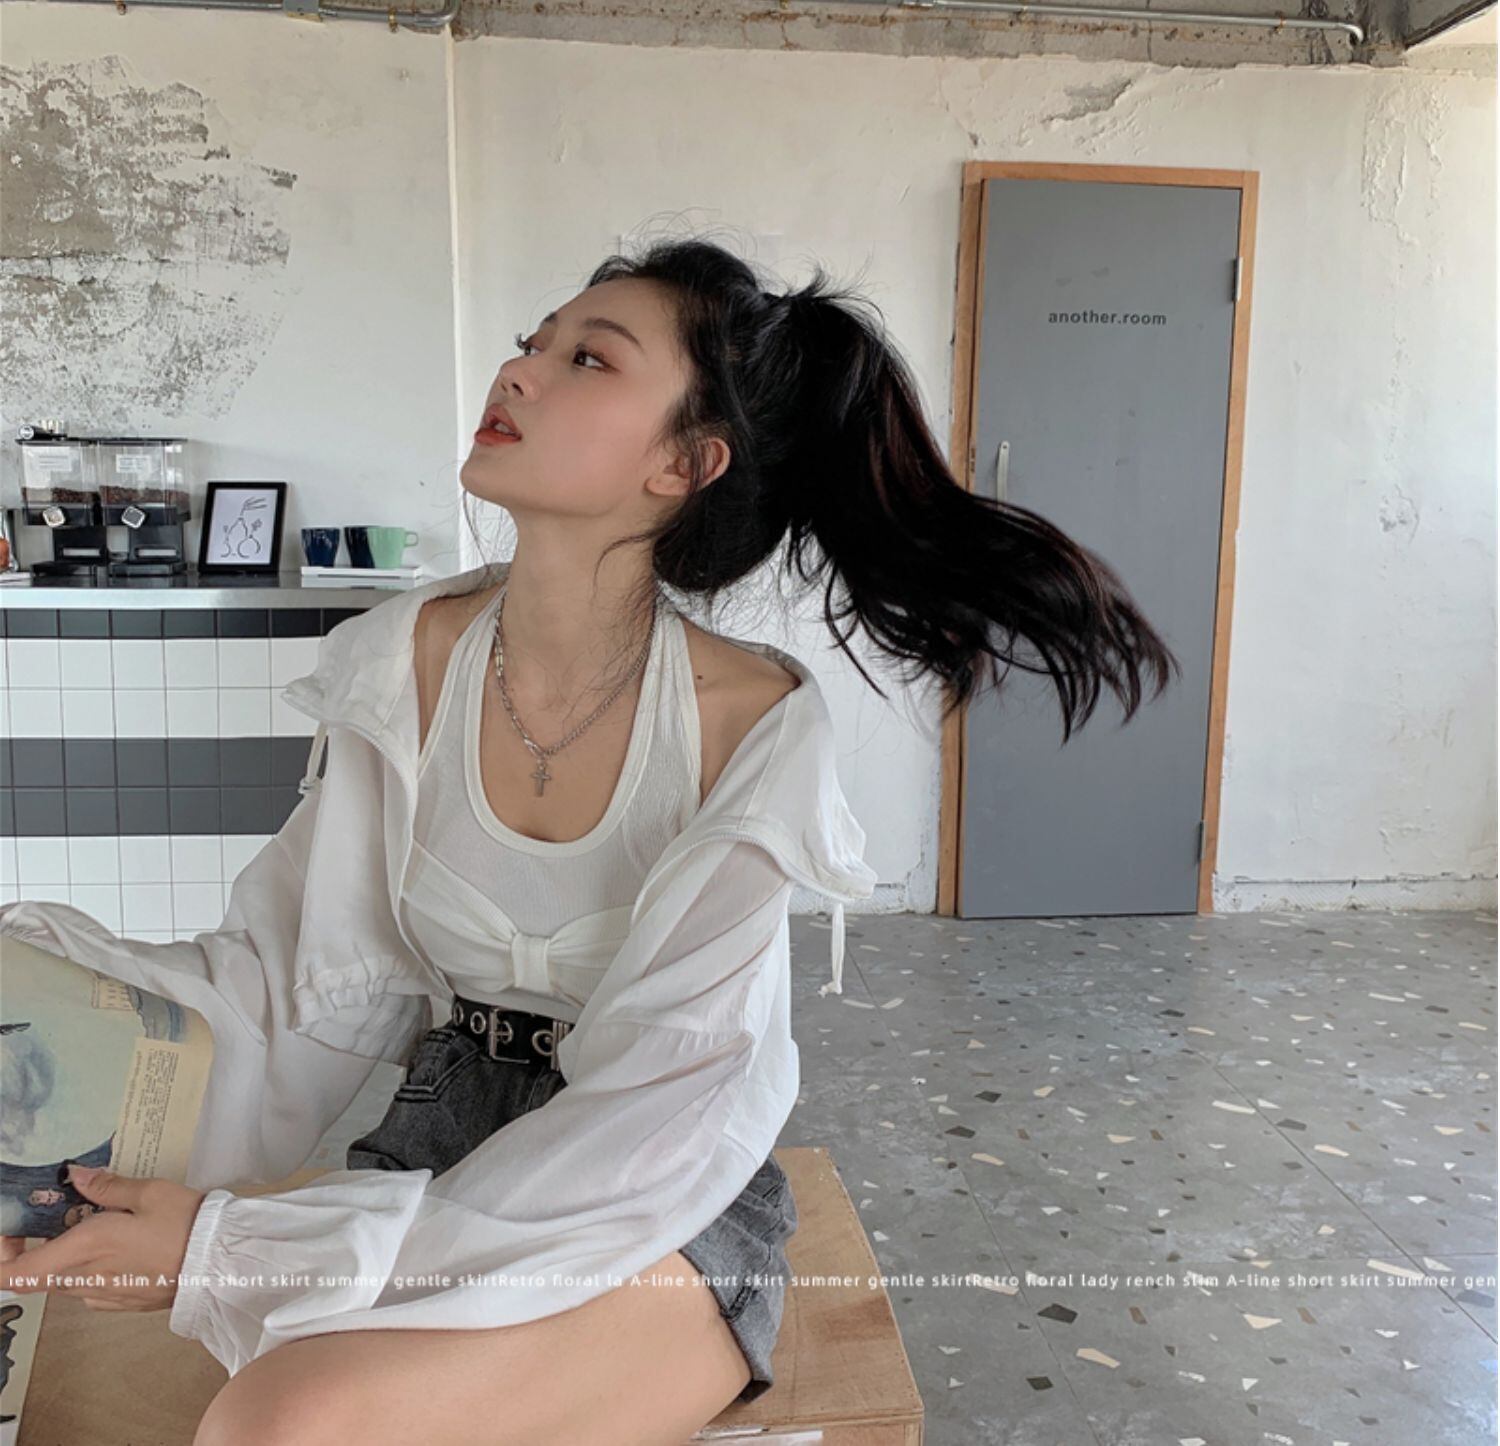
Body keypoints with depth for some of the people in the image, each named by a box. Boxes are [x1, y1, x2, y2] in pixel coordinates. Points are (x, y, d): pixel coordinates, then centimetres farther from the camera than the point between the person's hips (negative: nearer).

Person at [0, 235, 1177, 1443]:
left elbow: (652, 1120, -21)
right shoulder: (407, 660, -5)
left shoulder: (755, 725, -19)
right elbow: (311, 979, -1)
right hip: (446, 1133, 4)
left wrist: (246, 1243, -25)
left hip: (672, 1206, -4)